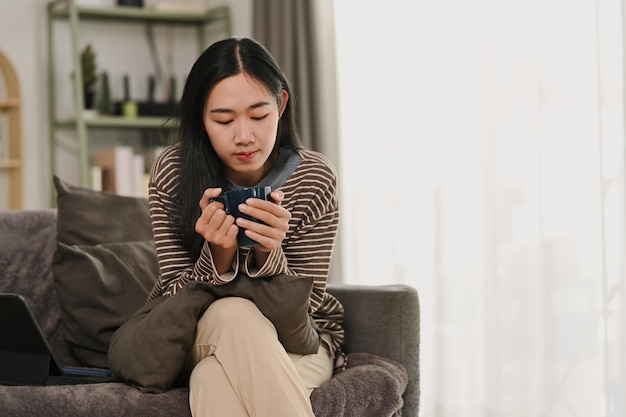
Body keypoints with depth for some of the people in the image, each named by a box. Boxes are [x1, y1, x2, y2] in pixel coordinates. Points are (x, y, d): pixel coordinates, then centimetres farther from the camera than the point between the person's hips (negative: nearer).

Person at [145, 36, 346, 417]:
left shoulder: (315, 179, -12)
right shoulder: (173, 172, -12)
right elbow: (176, 297, -10)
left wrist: (269, 254, -31)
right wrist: (218, 255, -31)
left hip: (297, 343, -1)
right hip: (198, 340, 1)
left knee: (215, 379, -35)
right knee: (231, 315, -36)